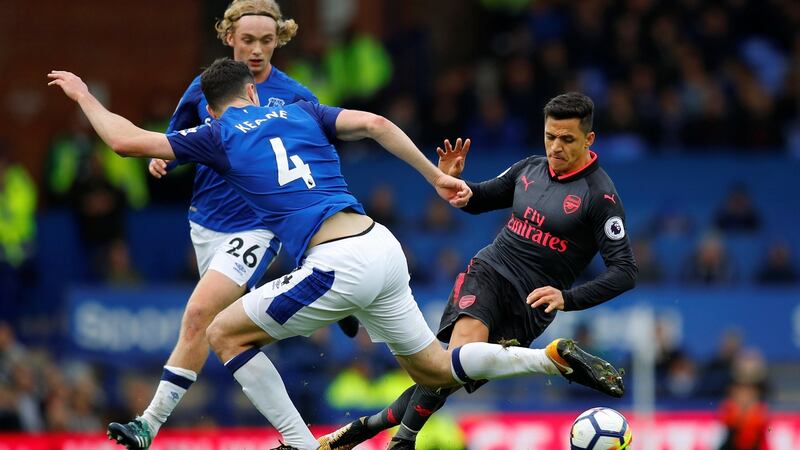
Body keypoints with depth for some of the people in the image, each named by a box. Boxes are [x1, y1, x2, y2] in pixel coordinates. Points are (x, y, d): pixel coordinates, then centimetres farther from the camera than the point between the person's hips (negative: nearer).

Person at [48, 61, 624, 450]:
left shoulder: (217, 135, 8)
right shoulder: (300, 113, 21)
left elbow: (126, 139, 10)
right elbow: (375, 123, 8)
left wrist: (84, 95, 27)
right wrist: (436, 176, 11)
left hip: (339, 265, -6)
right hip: (384, 251, 6)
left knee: (225, 334, 9)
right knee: (432, 368, 20)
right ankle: (556, 357, 5)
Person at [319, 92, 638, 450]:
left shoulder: (600, 195, -9)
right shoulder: (530, 169, 8)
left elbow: (625, 272, -13)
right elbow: (478, 201, 24)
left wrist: (568, 298, -25)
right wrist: (452, 181, 1)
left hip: (532, 303, -3)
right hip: (488, 272, 3)